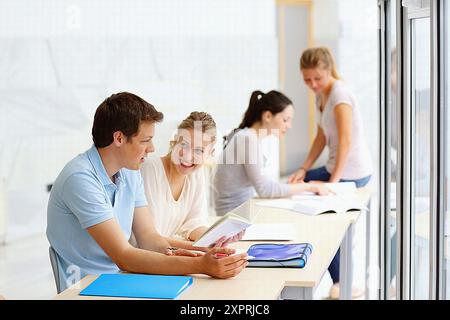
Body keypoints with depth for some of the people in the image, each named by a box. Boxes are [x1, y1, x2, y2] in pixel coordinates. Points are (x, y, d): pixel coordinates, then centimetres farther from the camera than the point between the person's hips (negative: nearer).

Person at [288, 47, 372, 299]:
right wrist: (304, 169, 2)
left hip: (352, 172, -10)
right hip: (337, 168, 10)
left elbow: (346, 141, -24)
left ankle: (342, 286, 3)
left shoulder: (339, 93, -18)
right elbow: (322, 137, 11)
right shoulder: (321, 95, 9)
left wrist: (333, 181, -25)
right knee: (296, 185, 19)